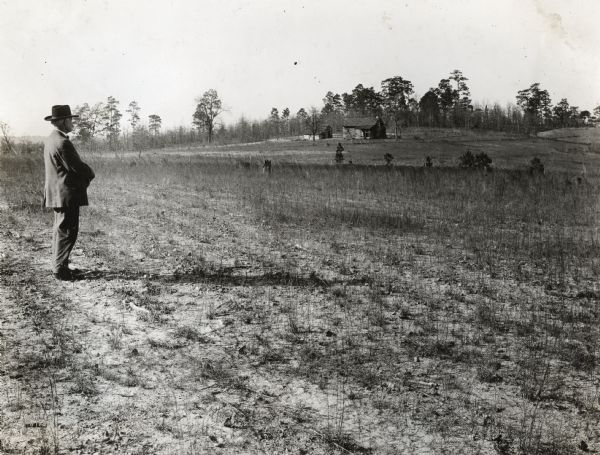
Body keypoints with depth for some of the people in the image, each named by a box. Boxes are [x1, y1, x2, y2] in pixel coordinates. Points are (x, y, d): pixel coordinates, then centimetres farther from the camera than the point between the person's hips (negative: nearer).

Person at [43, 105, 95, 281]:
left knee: (60, 230, 17)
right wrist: (90, 174, 0)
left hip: (57, 194, 11)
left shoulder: (51, 139, 14)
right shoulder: (63, 143, -19)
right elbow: (77, 167, -20)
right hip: (66, 194, -11)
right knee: (67, 231, -6)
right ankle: (60, 269, -2)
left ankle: (58, 266, 25)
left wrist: (85, 174, 9)